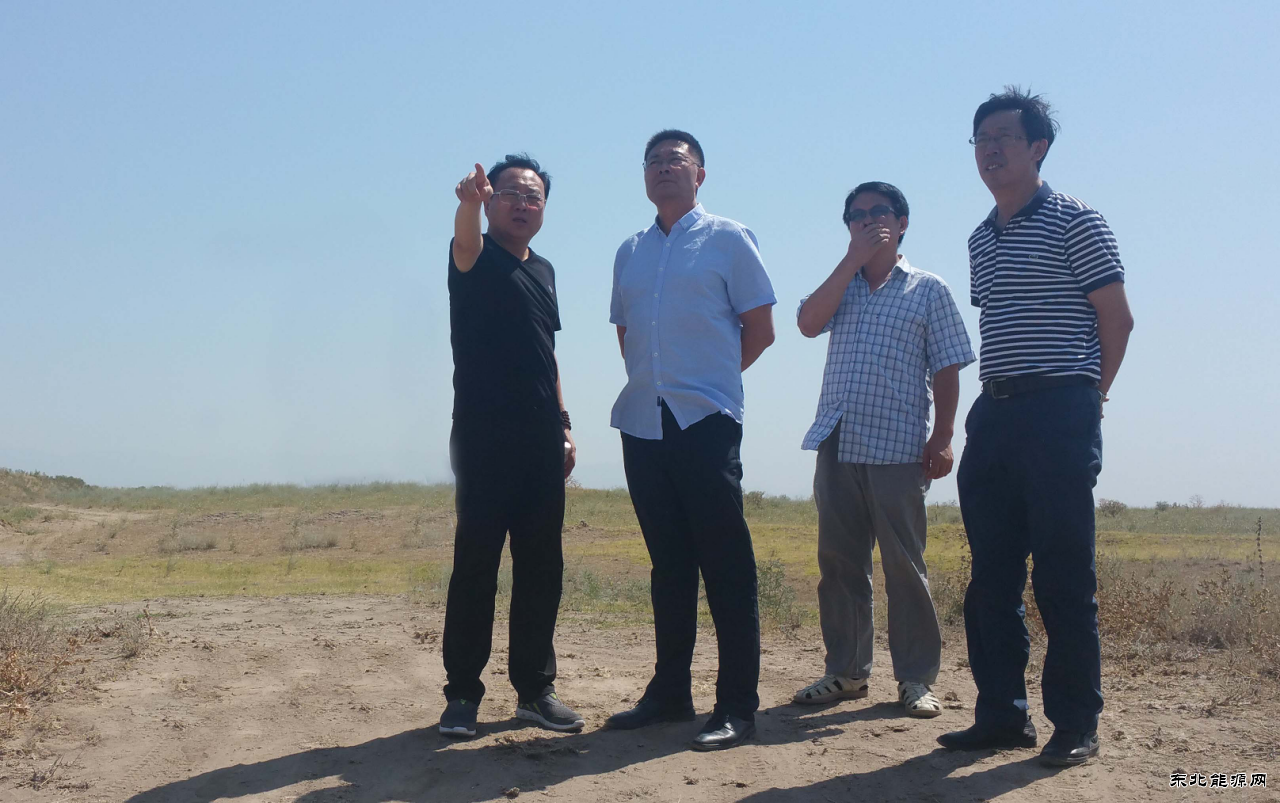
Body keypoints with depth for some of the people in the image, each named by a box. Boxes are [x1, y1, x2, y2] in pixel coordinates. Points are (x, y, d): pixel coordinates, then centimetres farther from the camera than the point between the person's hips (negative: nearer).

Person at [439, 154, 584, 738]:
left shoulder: (543, 272, 19)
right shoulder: (477, 259, 0)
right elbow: (465, 237, -25)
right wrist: (469, 202, -47)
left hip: (541, 443, 6)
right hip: (484, 439, -6)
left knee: (542, 568, 6)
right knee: (475, 565, -5)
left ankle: (535, 688, 15)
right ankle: (462, 693, 3)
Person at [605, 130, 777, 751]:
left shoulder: (728, 239, 2)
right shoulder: (630, 252, 16)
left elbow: (759, 330, 1)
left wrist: (707, 381, 4)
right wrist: (653, 381, 10)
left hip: (705, 420, -5)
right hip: (643, 421, 5)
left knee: (726, 563, -5)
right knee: (667, 562, 11)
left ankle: (737, 705, -1)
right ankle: (669, 692, 20)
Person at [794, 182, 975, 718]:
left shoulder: (927, 290, 7)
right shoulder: (842, 286, 17)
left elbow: (946, 371, 2)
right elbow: (808, 323, -4)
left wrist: (942, 438, -8)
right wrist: (855, 258, -4)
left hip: (897, 450, -4)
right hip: (837, 445, 4)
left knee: (904, 565, -1)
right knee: (839, 563, 7)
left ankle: (916, 678, 8)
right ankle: (846, 671, 17)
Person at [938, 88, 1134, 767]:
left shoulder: (1073, 222, -3)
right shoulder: (981, 239, 18)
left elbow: (1116, 317, -4)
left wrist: (1088, 396, -1)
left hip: (1059, 414, -7)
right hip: (994, 417, 7)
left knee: (1064, 577, -5)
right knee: (992, 576, 8)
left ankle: (1076, 726, 3)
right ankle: (1002, 715, 16)